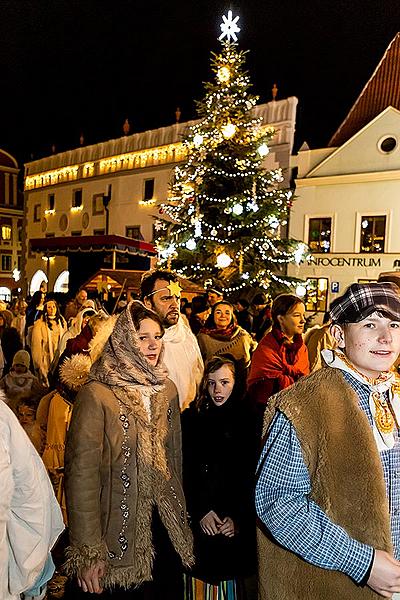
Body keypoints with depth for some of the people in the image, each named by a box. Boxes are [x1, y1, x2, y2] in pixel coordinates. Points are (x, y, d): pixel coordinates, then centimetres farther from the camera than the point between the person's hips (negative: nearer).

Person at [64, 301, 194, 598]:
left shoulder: (166, 388, 1)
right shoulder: (97, 395, -18)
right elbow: (81, 474, -18)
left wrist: (180, 513, 12)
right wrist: (88, 552, -15)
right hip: (120, 533, -5)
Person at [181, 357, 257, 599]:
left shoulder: (245, 420, -1)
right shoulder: (191, 418, -1)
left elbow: (252, 475, -2)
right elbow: (184, 472, -2)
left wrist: (238, 517, -9)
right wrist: (200, 511, -9)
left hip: (237, 525, 0)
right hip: (200, 522, 0)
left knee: (232, 576, 7)